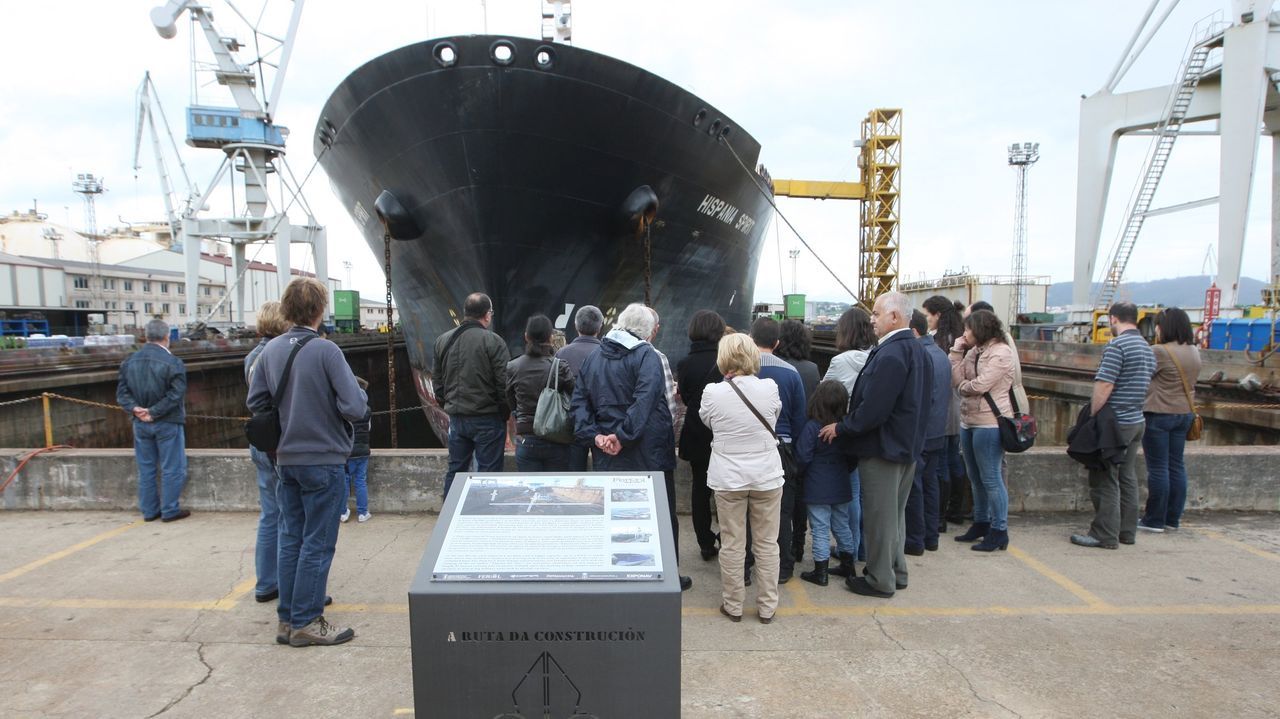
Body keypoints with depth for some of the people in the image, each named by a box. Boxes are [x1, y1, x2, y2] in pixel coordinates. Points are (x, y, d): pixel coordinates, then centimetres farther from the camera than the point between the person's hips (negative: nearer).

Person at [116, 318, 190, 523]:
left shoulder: (130, 361, 4)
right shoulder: (172, 363, -15)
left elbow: (122, 391, 2)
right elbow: (175, 395, -20)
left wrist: (134, 408, -8)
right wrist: (154, 412, -14)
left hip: (141, 423, 6)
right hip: (167, 424, -6)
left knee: (146, 469, 14)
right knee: (171, 469, 4)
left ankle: (149, 510, 21)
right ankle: (170, 510, 9)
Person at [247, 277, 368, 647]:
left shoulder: (271, 349, 2)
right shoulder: (325, 350, -17)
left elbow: (255, 402, 8)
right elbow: (355, 407, -22)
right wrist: (360, 395, -1)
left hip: (286, 460, 7)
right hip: (323, 460, -6)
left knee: (291, 539, 15)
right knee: (317, 543, 4)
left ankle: (287, 619, 24)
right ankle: (306, 622, 11)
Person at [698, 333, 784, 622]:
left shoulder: (713, 392, -13)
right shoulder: (770, 388, -9)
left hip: (728, 477, -1)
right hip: (766, 475, 1)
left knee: (732, 544, 11)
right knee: (767, 544, 12)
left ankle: (733, 605, 22)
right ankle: (767, 607, 22)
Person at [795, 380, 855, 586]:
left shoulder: (812, 427, -19)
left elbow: (802, 457, -18)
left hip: (818, 489, -5)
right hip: (841, 487, 5)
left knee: (821, 530, 3)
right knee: (842, 526, 18)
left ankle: (821, 572, 10)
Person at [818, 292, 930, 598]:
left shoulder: (890, 354, -25)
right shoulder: (916, 349, 6)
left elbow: (873, 410, -28)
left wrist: (841, 427, -15)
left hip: (882, 448, -10)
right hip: (907, 445, 10)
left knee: (879, 516, 5)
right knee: (895, 513, 21)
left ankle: (881, 581, 17)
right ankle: (896, 572, 34)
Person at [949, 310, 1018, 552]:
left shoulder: (1001, 352, -12)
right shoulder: (974, 352, 13)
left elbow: (981, 385, -20)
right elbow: (957, 379, 2)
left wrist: (963, 386, -1)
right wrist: (957, 351, 0)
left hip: (989, 424, -9)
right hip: (969, 422, 9)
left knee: (990, 479, -3)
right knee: (976, 478, 18)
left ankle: (999, 531, 7)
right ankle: (981, 523, 30)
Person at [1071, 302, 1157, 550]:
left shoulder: (1117, 346, -16)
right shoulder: (1147, 348, 13)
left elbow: (1104, 386, -21)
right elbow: (1145, 386, 18)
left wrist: (1091, 416, -13)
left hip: (1115, 424, -9)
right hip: (1137, 421, 9)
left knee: (1105, 479, -3)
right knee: (1127, 477, 15)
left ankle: (1105, 535, 1)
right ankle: (1127, 531, 21)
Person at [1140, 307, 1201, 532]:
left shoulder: (1159, 352, -18)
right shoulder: (1194, 352, 9)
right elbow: (1189, 382, 16)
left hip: (1159, 414, -8)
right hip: (1185, 413, 8)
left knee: (1158, 468, -2)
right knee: (1176, 466, 12)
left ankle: (1154, 520, 4)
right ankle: (1172, 519, 19)